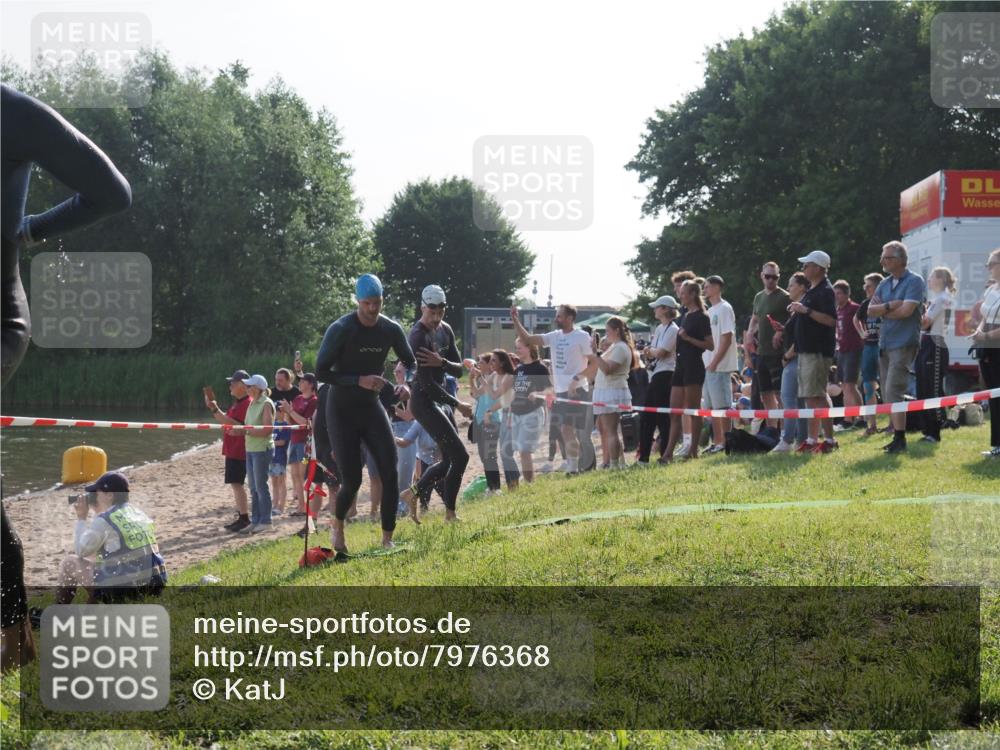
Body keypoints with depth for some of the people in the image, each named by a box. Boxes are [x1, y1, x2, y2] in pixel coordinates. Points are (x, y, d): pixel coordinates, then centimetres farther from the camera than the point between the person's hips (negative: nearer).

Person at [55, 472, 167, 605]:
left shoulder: (104, 521, -12)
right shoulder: (138, 514, 12)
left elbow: (80, 550, 1)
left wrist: (81, 518, 9)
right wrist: (98, 512, 23)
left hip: (119, 592, -7)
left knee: (71, 563, 14)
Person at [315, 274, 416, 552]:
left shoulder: (391, 329, -3)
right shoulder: (340, 330, -17)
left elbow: (410, 362, 12)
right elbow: (321, 372, -16)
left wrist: (406, 383, -11)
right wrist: (359, 381, -27)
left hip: (371, 407, 4)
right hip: (341, 411, -4)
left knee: (390, 473, -10)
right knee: (352, 481, -6)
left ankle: (387, 539, -1)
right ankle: (338, 527, 25)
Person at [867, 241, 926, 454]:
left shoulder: (914, 281, -7)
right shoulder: (885, 284, 15)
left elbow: (906, 310, -18)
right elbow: (871, 310, 5)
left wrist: (882, 310, -3)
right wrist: (890, 306, -12)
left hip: (904, 343, -8)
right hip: (884, 344, 8)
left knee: (893, 391, -14)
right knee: (888, 394, 9)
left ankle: (900, 439, -11)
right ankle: (896, 436, 15)